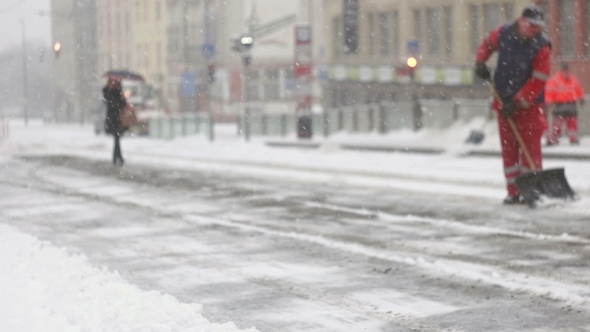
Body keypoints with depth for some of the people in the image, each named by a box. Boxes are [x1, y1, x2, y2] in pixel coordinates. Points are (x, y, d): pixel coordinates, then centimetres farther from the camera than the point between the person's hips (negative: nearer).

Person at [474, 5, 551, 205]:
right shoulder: (504, 33, -4)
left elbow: (538, 82, -20)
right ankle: (513, 192, 14)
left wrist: (518, 102, -24)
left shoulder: (541, 47, -17)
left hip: (528, 106, -4)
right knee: (509, 149, 8)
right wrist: (480, 62, 0)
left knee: (530, 149, -5)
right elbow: (487, 44, 18)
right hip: (504, 102, 4)